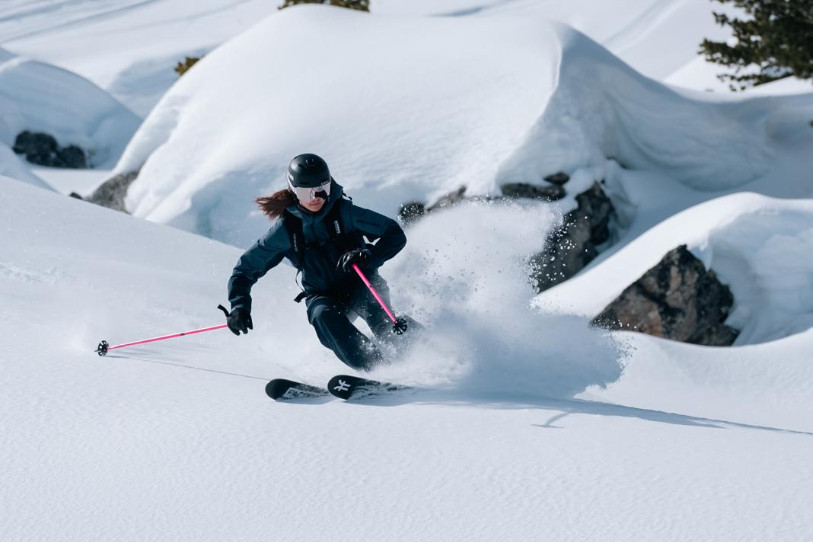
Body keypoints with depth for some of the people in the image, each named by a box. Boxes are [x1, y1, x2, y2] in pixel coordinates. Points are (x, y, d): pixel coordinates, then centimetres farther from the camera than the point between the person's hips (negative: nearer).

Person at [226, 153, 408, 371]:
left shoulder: (343, 212, -13)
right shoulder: (286, 228, -8)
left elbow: (396, 235, -16)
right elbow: (246, 268, 1)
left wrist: (367, 255, -34)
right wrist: (239, 305, -15)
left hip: (359, 286, -1)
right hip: (322, 297, 1)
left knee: (368, 297, -36)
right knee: (323, 316, -33)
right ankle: (373, 367, -35)